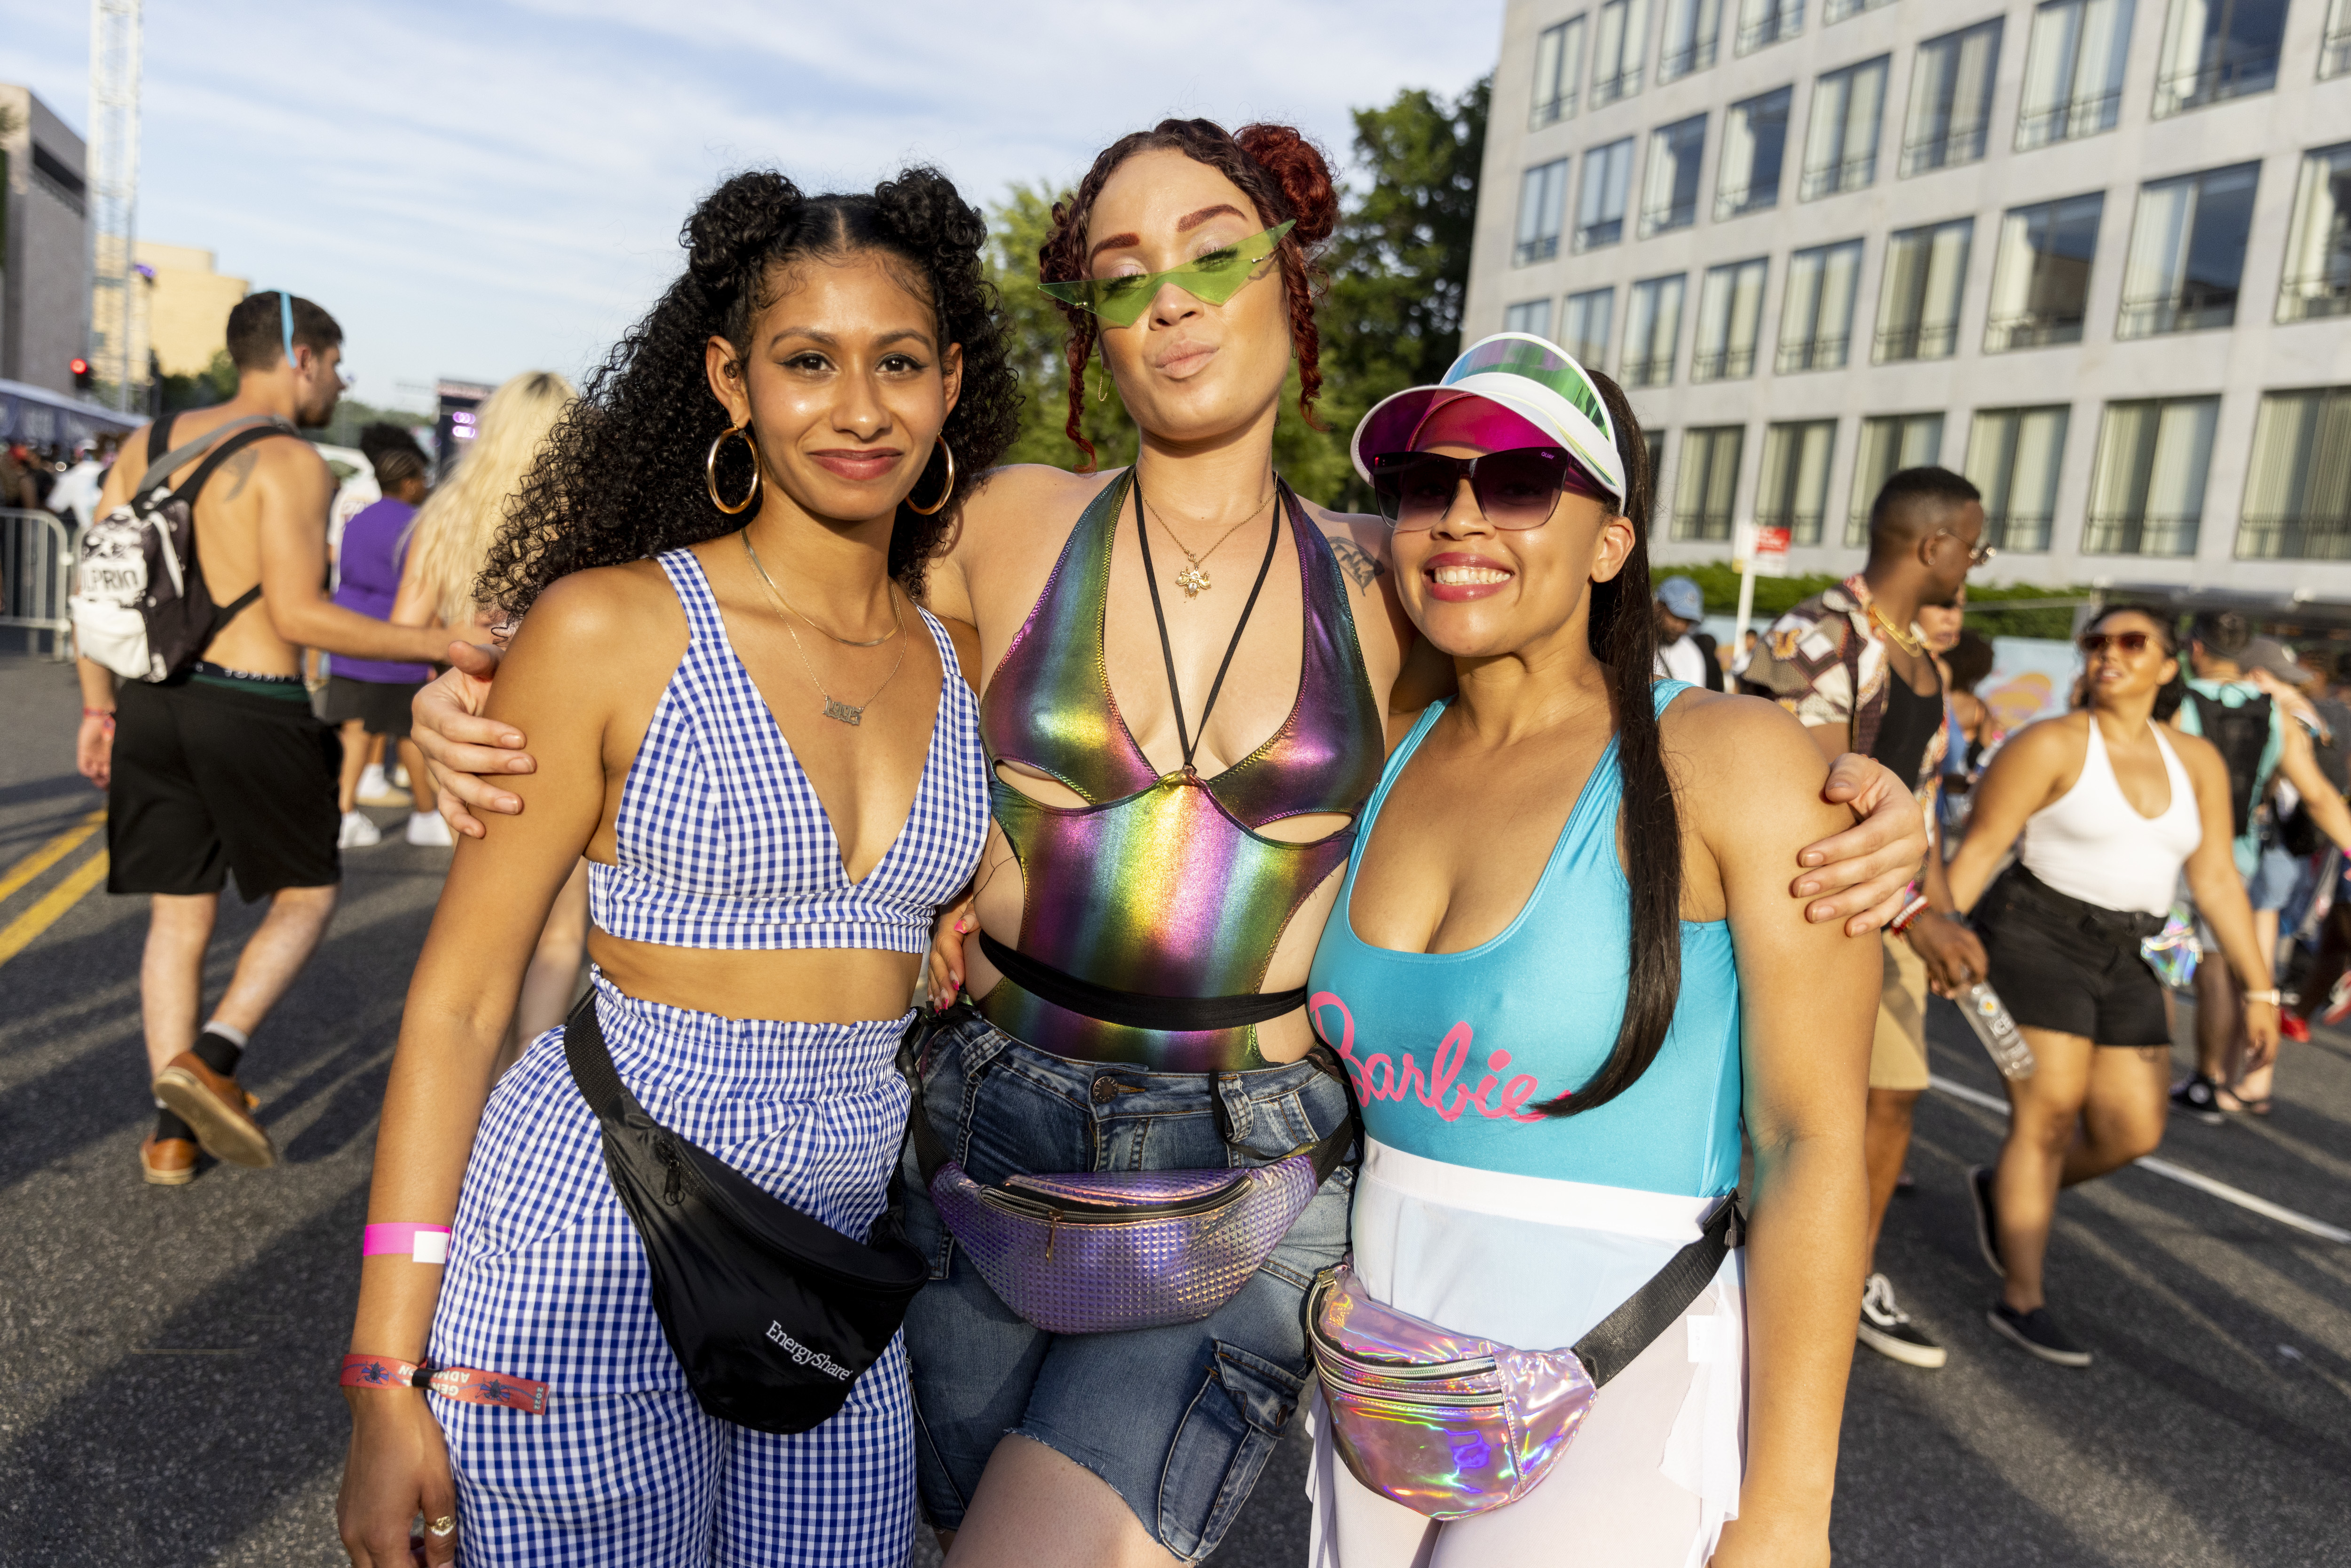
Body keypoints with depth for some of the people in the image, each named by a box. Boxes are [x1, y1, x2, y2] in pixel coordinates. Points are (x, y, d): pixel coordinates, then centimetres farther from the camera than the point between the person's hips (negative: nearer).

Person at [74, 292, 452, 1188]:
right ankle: (211, 1056, -6)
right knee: (307, 894, 13)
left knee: (179, 918, 14)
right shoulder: (291, 463, -11)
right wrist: (436, 645, -13)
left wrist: (99, 707, 17)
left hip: (151, 706, 7)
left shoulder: (149, 442, 12)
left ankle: (172, 1135, 17)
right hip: (252, 710, -7)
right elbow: (298, 614, -17)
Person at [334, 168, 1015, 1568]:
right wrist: (387, 1380, -6)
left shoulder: (960, 662, 3)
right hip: (592, 1253, -4)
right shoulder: (611, 628, -10)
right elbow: (461, 996, -7)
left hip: (836, 1285, 4)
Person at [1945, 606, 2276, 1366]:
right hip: (2036, 938, -6)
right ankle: (2021, 1303, 3)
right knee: (2048, 1120, -6)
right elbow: (1979, 850, -10)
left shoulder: (2197, 761, 8)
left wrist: (2259, 988, 7)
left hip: (2124, 961, 6)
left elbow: (2216, 880, 9)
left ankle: (2003, 1190, 31)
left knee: (2133, 1131, 6)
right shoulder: (2052, 744, -8)